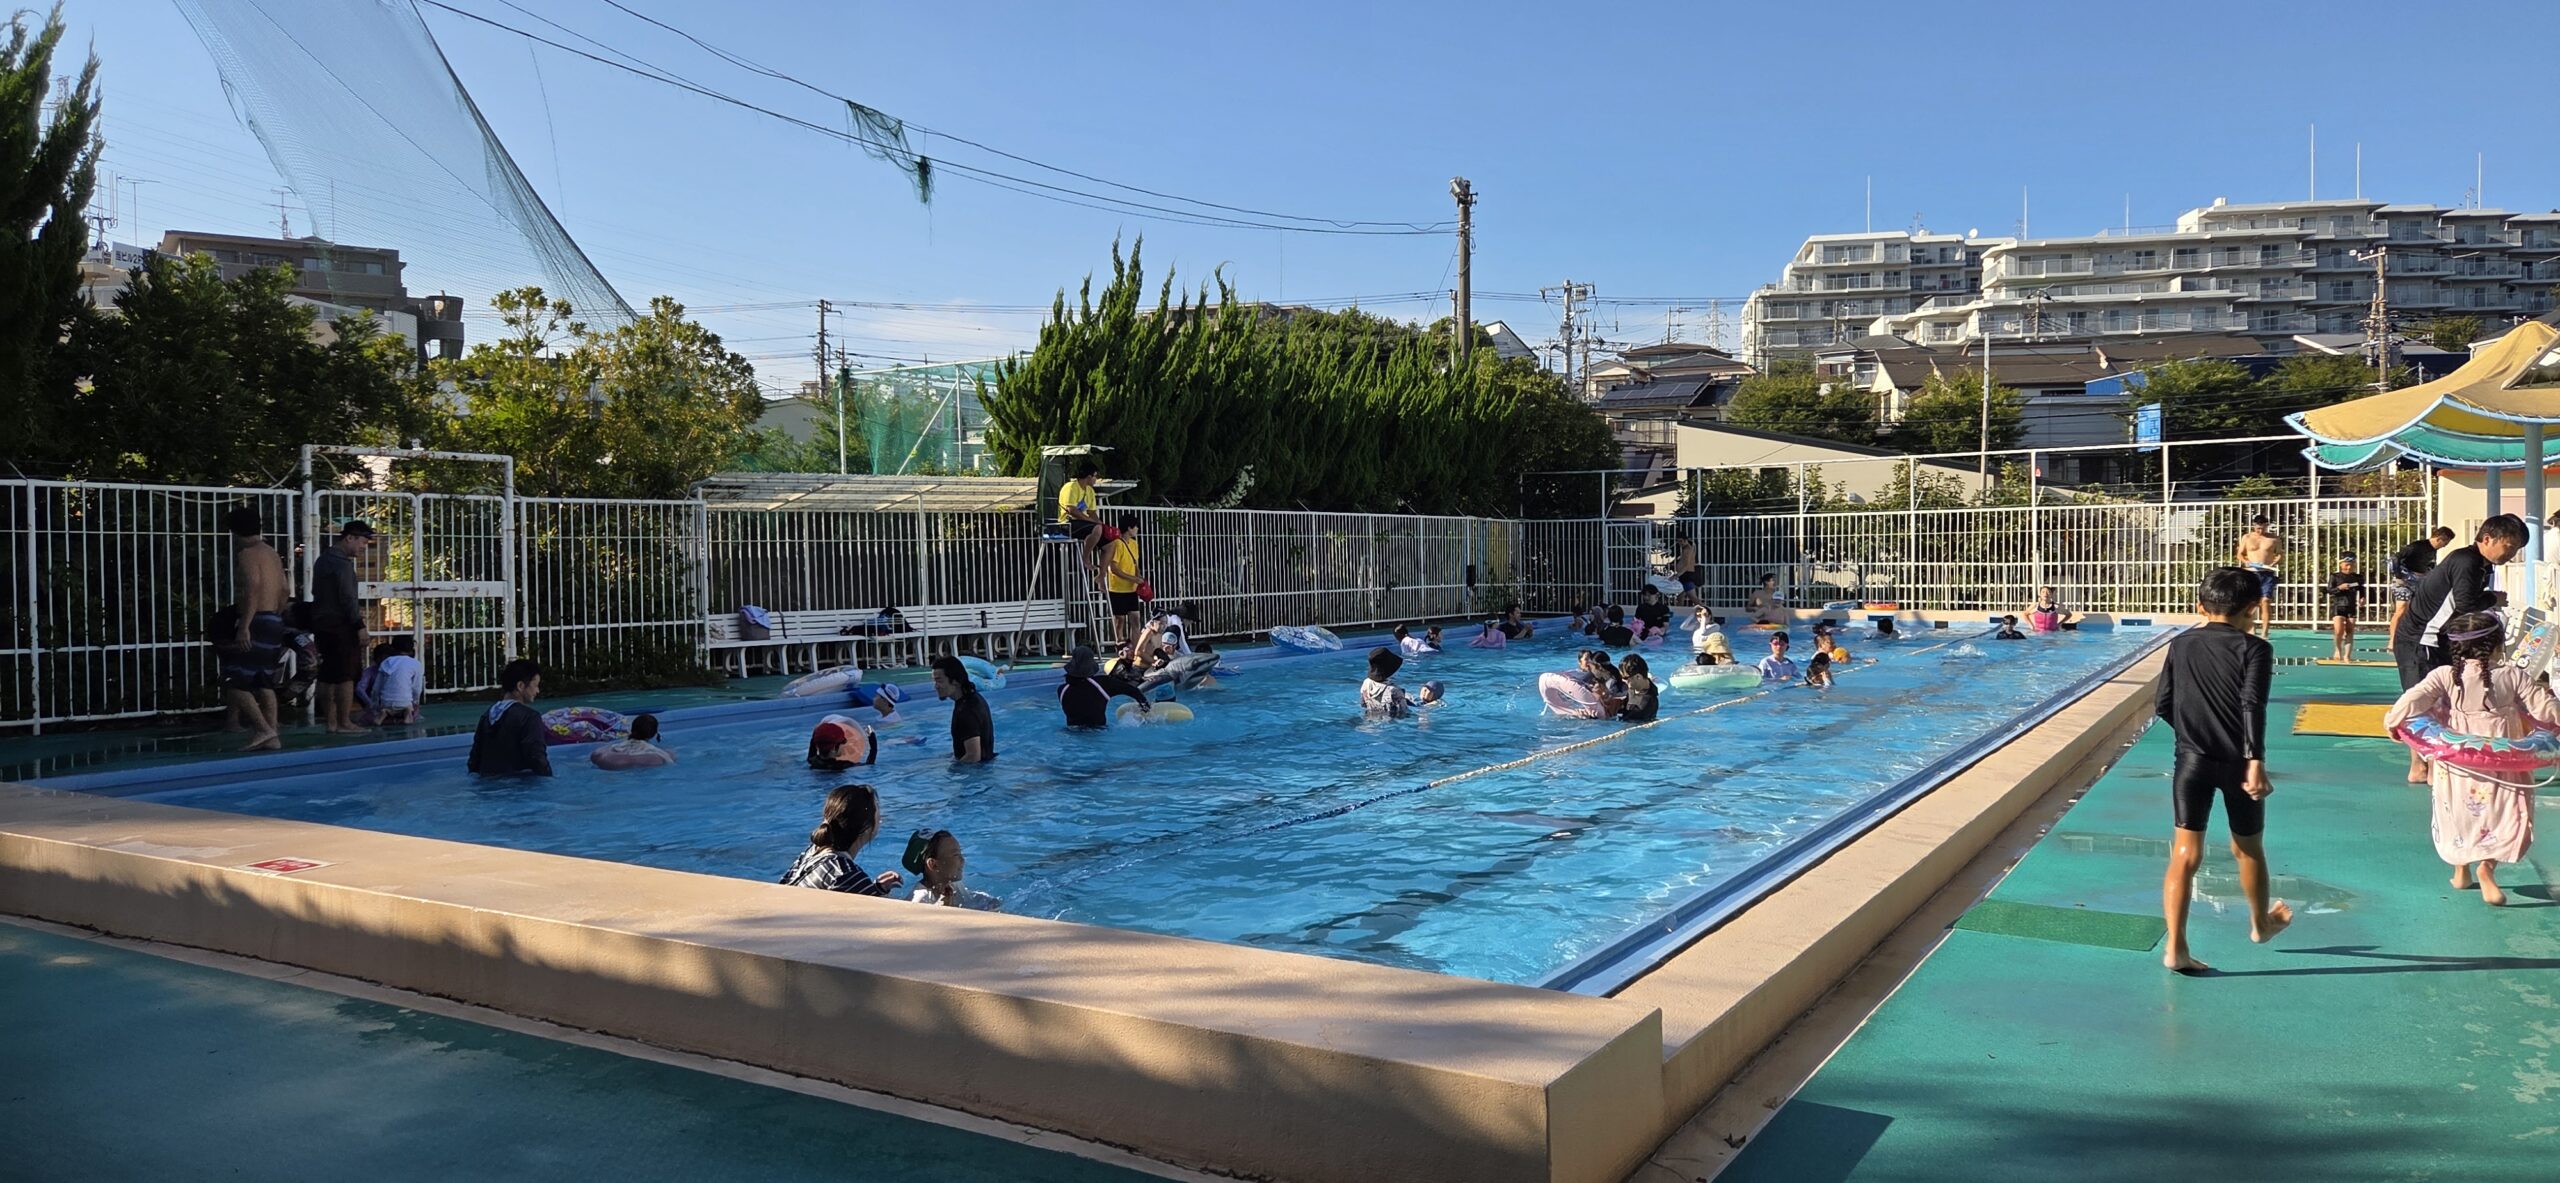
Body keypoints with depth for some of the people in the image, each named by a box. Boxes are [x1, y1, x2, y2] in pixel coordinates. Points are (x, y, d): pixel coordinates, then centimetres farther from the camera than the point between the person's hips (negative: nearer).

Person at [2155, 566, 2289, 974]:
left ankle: (2175, 948, -10)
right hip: (2237, 762, -2)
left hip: (2192, 760, 2)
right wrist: (2256, 762, -22)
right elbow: (2253, 706, -18)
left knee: (2185, 855, -1)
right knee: (2249, 847, 20)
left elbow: (2161, 704, 6)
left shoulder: (2181, 645, 5)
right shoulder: (2254, 648, -5)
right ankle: (2261, 924, 43)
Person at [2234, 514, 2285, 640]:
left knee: (2266, 601, -10)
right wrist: (2245, 561, -9)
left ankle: (2264, 632, -8)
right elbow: (2239, 553, 11)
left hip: (2268, 574, -1)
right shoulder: (2246, 538, 8)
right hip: (2251, 573, 1)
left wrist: (2275, 562, -12)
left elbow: (2280, 554, 9)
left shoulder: (2274, 539, 7)